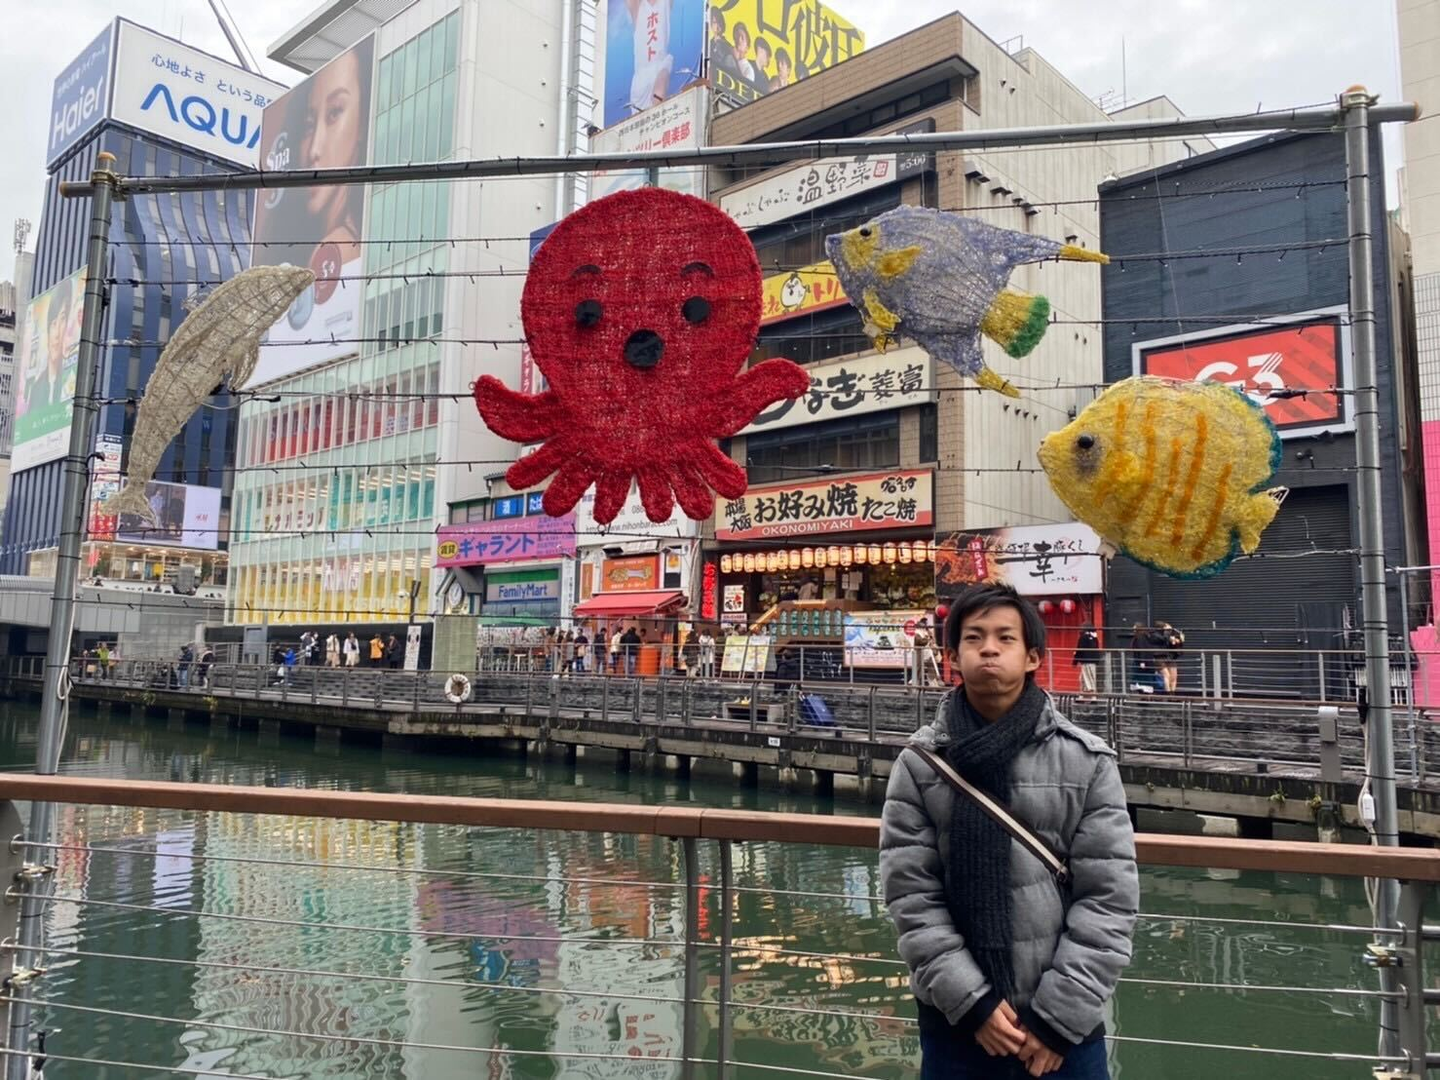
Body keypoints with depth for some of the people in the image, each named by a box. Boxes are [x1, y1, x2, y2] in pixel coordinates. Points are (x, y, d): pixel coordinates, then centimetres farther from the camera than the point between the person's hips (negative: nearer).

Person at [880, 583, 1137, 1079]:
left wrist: (1060, 1015, -9)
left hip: (1064, 1022, 0)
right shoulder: (920, 763, -4)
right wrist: (971, 1002, -11)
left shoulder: (1087, 762, -5)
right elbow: (911, 895, -6)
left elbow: (1109, 898, -6)